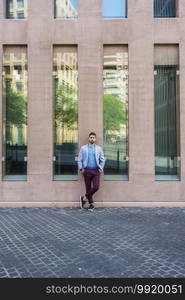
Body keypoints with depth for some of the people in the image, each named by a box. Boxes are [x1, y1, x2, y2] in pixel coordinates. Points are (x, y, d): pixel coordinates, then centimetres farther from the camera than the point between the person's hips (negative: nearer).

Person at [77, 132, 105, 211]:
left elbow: (102, 160, 10)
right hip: (87, 170, -1)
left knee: (96, 187, -13)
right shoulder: (83, 148, 6)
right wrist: (81, 168, -4)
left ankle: (84, 198, 7)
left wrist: (100, 169, 1)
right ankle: (91, 203, 16)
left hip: (96, 171, 1)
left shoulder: (99, 148, 9)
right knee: (88, 188, 3)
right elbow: (79, 159, 5)